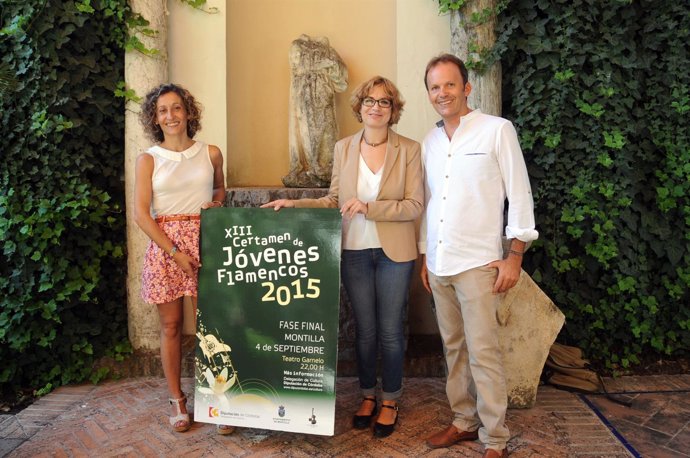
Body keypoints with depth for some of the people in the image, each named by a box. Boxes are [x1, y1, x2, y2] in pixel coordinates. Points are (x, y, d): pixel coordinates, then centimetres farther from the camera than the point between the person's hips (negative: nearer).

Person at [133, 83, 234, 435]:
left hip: (204, 241, 1)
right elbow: (141, 214, -3)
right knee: (171, 325, 6)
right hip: (163, 245, 0)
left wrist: (216, 202, 0)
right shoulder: (148, 159, 2)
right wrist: (175, 251, -11)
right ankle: (177, 400, 21)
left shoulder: (211, 154, 6)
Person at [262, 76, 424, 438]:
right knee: (365, 330, 12)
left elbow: (415, 205, -9)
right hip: (355, 252, 2)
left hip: (393, 253, -2)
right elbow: (334, 201, 9)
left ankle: (390, 401, 27)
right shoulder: (344, 148, 4)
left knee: (390, 330, 7)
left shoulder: (409, 150, -4)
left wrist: (369, 207, -19)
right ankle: (368, 397, 31)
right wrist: (294, 204, -1)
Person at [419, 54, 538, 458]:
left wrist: (514, 256, -10)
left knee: (483, 352, -3)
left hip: (478, 262, -5)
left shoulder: (497, 130, -4)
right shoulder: (431, 141, 12)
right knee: (454, 348, 13)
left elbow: (519, 195, -5)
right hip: (438, 263, 6)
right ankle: (465, 421, 28)